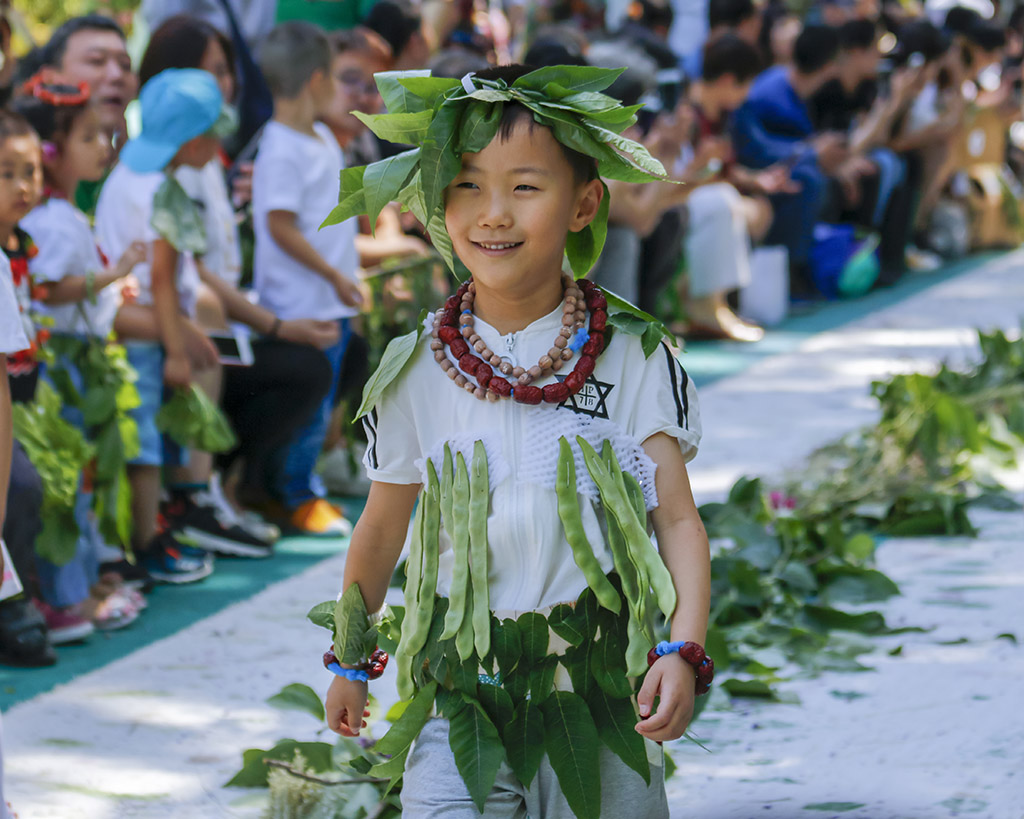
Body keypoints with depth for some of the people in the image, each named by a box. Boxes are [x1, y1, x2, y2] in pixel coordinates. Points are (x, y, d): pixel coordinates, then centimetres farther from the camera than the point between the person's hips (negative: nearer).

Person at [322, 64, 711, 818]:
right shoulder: (416, 373, 0)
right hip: (466, 695, 0)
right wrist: (350, 660, 21)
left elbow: (677, 518, -6)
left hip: (606, 693, 0)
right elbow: (382, 530, 13)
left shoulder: (634, 360, -3)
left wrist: (683, 649, -21)